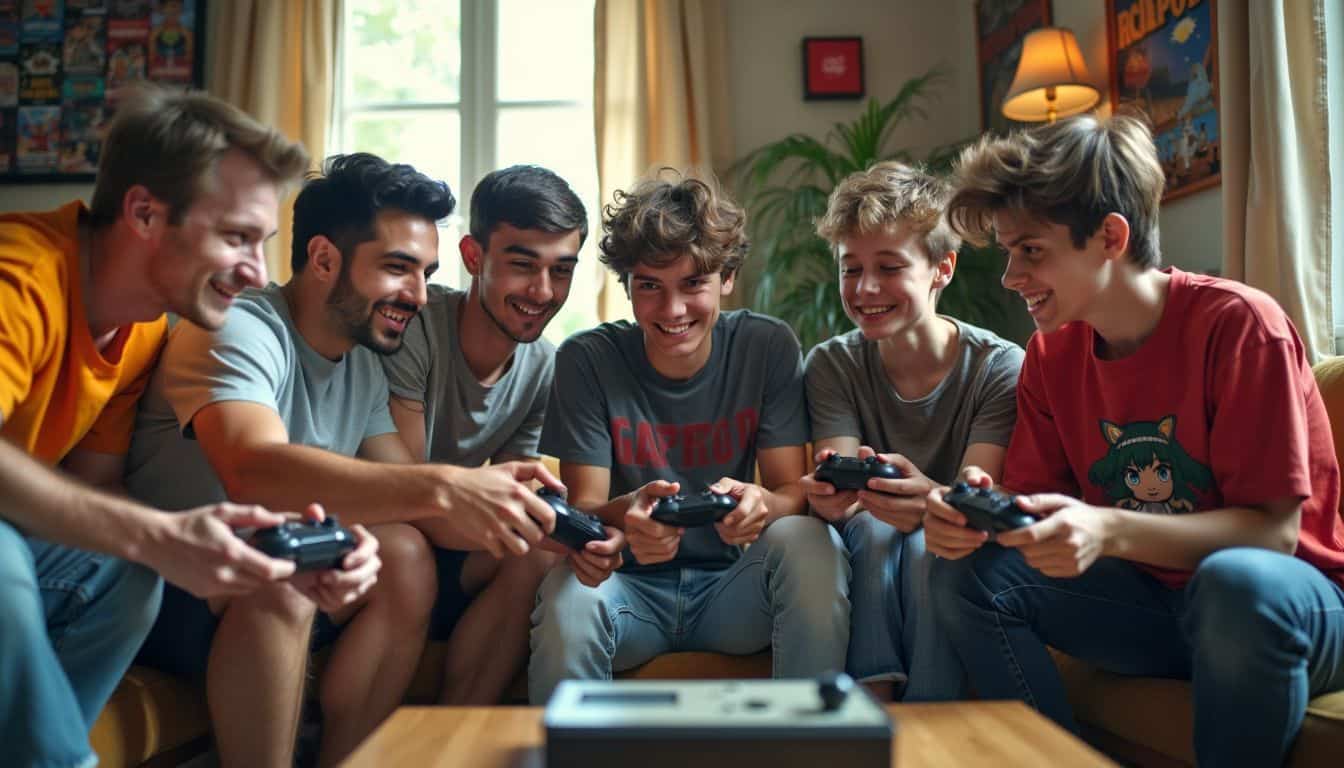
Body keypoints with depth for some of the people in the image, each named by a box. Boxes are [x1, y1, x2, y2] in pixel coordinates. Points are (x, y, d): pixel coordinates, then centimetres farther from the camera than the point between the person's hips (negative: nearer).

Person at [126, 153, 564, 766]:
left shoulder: (364, 367, 5)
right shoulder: (239, 331, -20)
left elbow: (403, 493, -3)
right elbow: (254, 471, -39)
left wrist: (499, 503, -23)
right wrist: (442, 487, -47)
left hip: (255, 591, 7)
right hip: (159, 586, -7)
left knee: (404, 555, -15)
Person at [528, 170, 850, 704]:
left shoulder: (769, 348, -5)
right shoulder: (587, 360, -8)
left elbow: (795, 490, -8)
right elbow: (582, 505, -12)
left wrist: (762, 504, -33)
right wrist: (625, 515, -37)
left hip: (731, 590, 2)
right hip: (631, 588, -1)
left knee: (805, 540, -27)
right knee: (570, 586, -33)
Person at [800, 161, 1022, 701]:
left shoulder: (999, 367, -10)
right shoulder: (831, 365, -4)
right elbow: (839, 490, -16)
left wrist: (932, 501, -47)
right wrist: (829, 495, -43)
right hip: (867, 573, 1)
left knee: (928, 544, -33)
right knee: (871, 528, -30)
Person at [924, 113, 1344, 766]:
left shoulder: (1238, 326, -17)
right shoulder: (1052, 353, 0)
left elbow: (1273, 528, -19)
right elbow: (1032, 499, 1)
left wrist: (1109, 531, -35)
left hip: (1287, 599, -4)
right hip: (1150, 602, 5)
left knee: (1238, 580, -38)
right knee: (969, 572, -15)